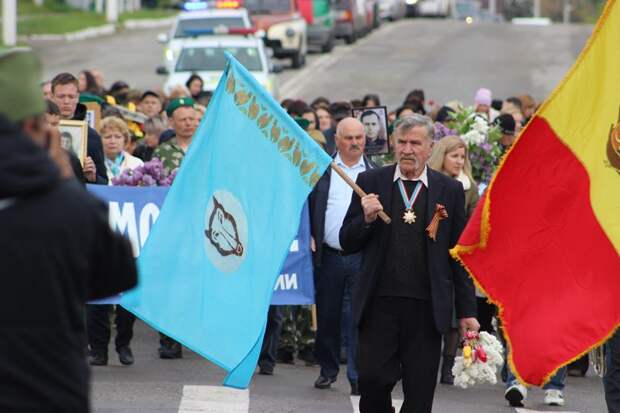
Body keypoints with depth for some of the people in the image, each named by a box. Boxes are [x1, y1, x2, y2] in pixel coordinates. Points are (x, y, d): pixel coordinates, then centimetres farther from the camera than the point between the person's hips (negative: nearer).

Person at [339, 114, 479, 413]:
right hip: (379, 304, 0)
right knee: (372, 380, -7)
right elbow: (347, 243, 7)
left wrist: (467, 311, 4)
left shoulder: (450, 191, 6)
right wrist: (366, 219, -13)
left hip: (427, 308, 0)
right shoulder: (370, 183, 6)